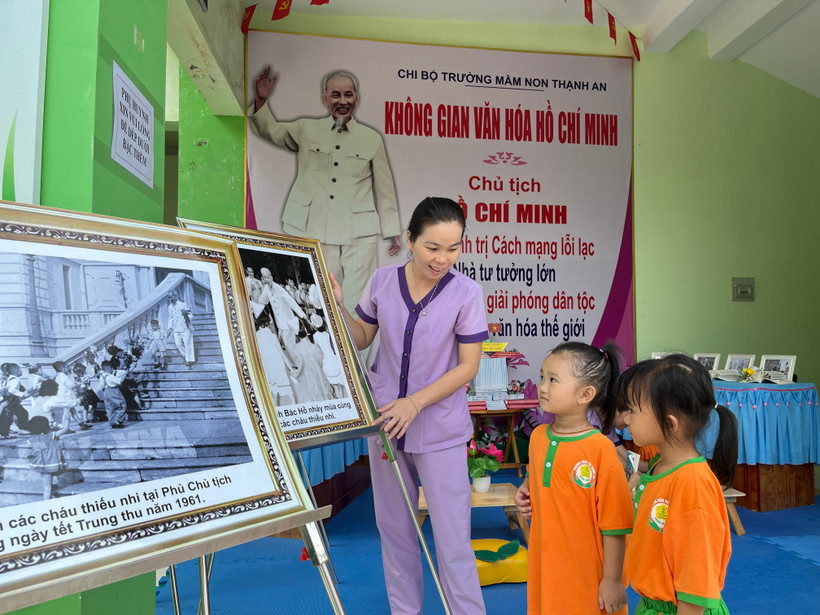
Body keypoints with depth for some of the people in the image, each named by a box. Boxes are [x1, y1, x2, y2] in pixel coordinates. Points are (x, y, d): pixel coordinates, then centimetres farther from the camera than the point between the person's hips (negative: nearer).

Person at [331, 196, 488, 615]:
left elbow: (468, 365, -10)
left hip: (440, 430, -4)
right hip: (384, 421, 4)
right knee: (393, 528, 17)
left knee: (452, 540, 0)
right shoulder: (383, 281, -3)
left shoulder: (466, 293, -13)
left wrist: (415, 403, -18)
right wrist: (336, 306, -8)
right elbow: (361, 339, 9)